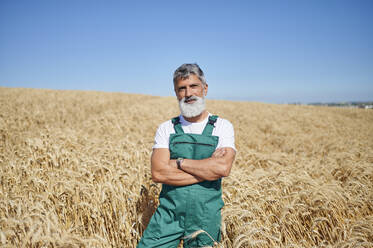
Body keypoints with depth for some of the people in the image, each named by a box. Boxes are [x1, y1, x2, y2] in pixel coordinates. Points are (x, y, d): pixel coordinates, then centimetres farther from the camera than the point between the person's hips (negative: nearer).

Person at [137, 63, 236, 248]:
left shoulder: (223, 127, -1)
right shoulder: (166, 128, 2)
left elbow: (223, 168, -18)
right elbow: (157, 173, -12)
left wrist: (179, 162, -13)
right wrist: (208, 169, -15)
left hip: (205, 216, 0)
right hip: (168, 212, 1)